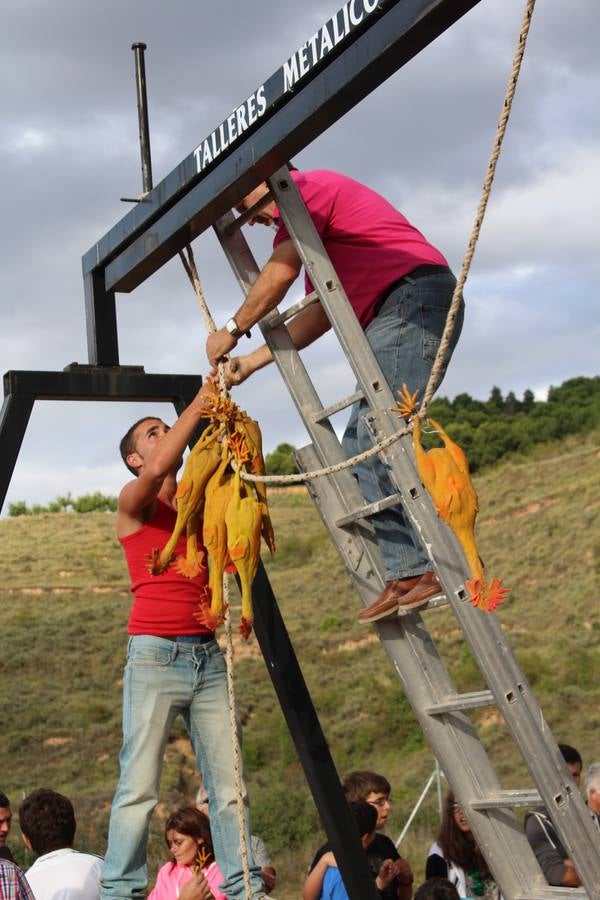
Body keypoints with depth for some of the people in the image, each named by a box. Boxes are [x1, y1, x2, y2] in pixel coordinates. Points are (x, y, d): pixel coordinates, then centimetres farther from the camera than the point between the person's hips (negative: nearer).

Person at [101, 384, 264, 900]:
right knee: (140, 785, -8)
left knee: (228, 782, 1)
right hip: (155, 653, -5)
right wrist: (198, 404, -12)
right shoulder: (133, 502, 3)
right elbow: (157, 471, -17)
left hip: (207, 655, 5)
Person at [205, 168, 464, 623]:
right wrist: (252, 361, 19)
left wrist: (233, 330, 10)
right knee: (359, 448, 3)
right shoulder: (314, 231, 30)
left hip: (416, 297, -11)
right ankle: (405, 572, -5)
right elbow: (320, 313, 22)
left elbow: (279, 275, -4)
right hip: (398, 315, 11)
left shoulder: (304, 188, 0)